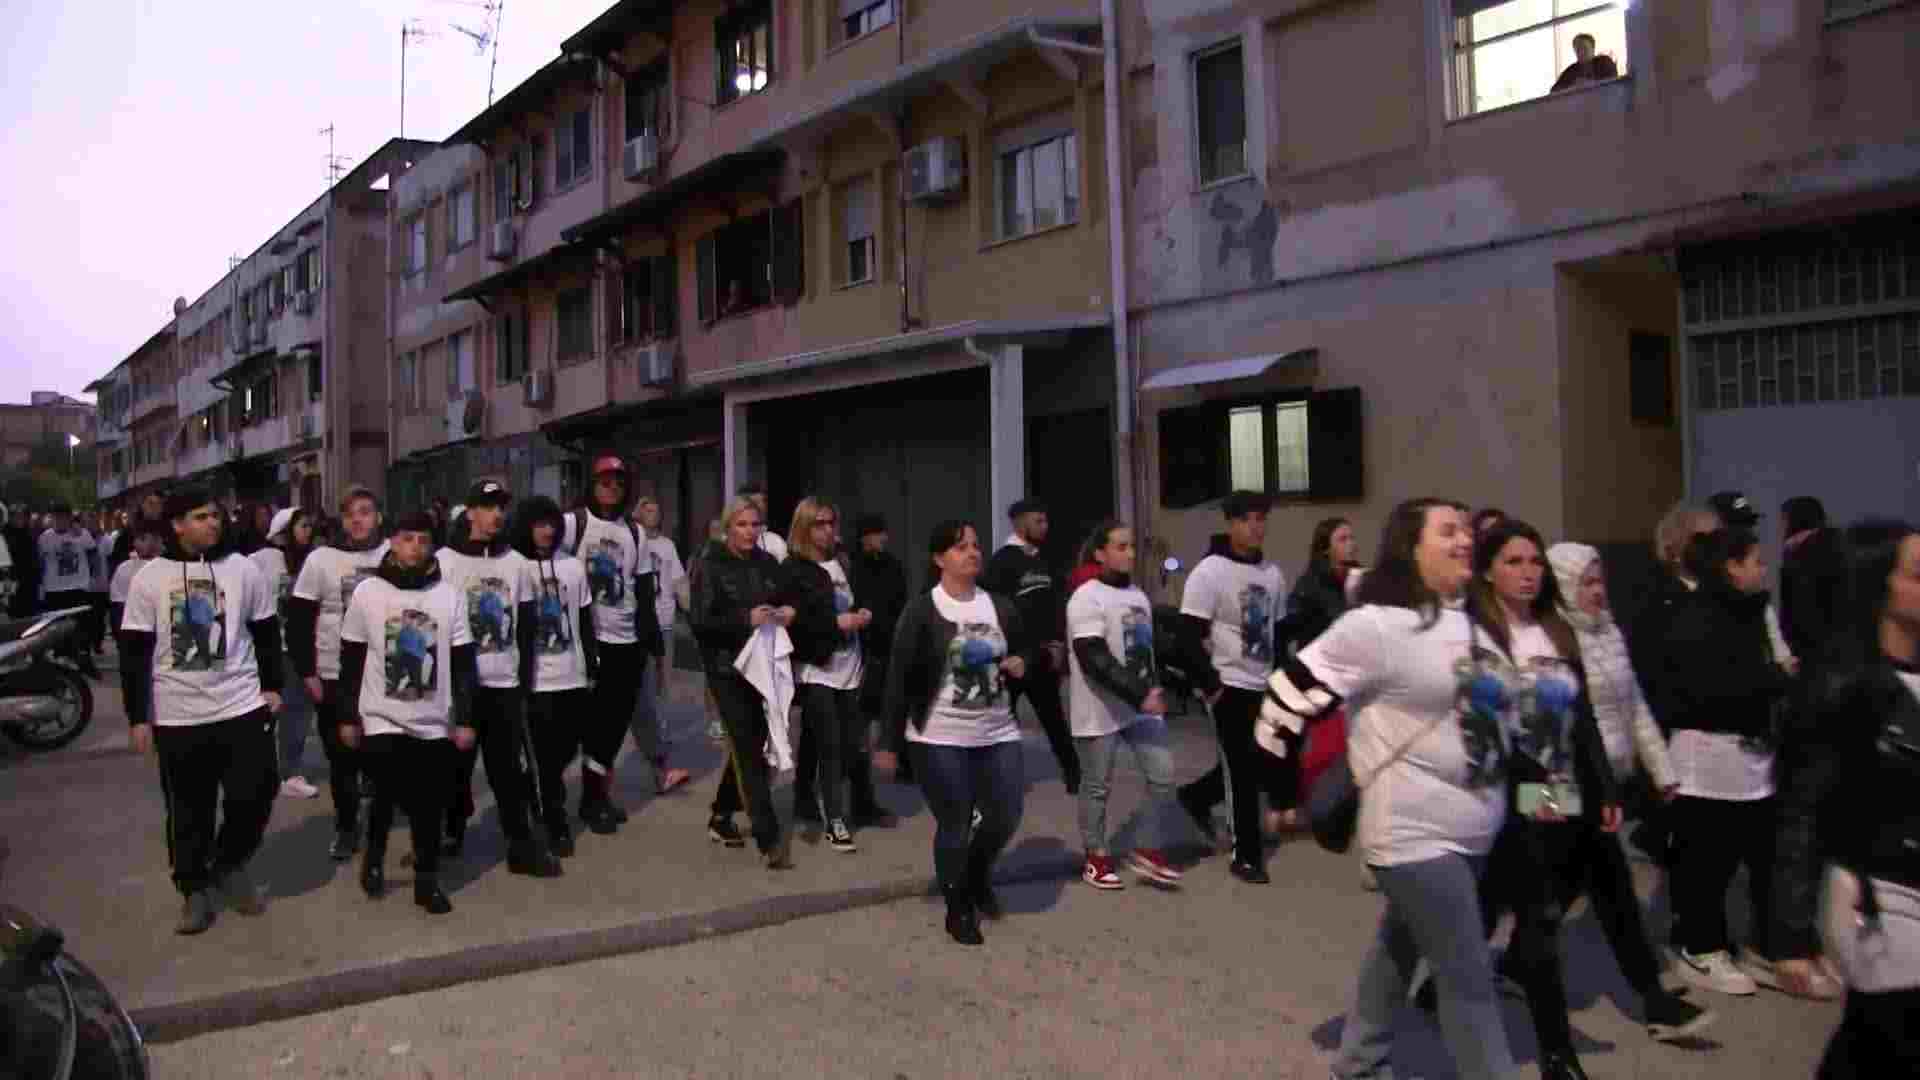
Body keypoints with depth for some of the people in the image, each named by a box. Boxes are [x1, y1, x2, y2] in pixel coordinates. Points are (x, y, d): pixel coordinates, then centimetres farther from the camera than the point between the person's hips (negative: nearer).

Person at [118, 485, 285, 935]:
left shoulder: (243, 568, 1)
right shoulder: (149, 578, -3)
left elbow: (266, 631, 9)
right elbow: (133, 652, -1)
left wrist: (273, 686, 6)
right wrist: (138, 717, -3)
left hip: (243, 708, 1)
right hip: (178, 716, -1)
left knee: (254, 796, 1)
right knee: (189, 812, 9)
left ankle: (229, 864, 28)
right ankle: (194, 889, 26)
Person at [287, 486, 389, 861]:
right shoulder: (320, 559, -2)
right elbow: (298, 621, -1)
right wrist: (306, 673, -6)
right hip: (334, 676, 0)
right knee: (342, 758, 7)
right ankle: (346, 828, 21)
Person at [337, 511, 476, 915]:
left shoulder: (450, 595, -1)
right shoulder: (368, 592, -3)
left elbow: (463, 662, 2)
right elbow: (351, 661, 3)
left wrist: (465, 720, -1)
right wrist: (348, 717, 3)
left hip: (435, 724, 1)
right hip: (383, 721, -1)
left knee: (430, 808, 6)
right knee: (388, 795, -12)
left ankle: (427, 880, 23)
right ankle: (375, 852, 19)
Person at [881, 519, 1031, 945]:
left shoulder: (1001, 606, 5)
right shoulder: (921, 610, -9)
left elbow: (1024, 649, 21)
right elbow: (899, 678, -8)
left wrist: (1020, 662, -4)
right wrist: (891, 743, -8)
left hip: (998, 733, 5)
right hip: (940, 738, -4)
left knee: (1007, 817, 6)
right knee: (954, 826, 3)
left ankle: (978, 876, 38)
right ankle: (958, 910, 25)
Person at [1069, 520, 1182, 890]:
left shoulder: (1138, 595, 10)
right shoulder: (1087, 599, -15)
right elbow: (1095, 661, -23)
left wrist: (1155, 691, 8)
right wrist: (1140, 695, -24)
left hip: (1141, 705, 7)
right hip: (1100, 711, -7)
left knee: (1163, 775, 2)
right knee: (1097, 787, 6)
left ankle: (1146, 849, 18)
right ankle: (1096, 857, 23)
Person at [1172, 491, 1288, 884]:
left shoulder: (1272, 573, 9)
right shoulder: (1209, 572, -12)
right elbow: (1190, 636, -15)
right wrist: (1209, 684, -17)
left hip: (1266, 685, 7)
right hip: (1231, 686, -7)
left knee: (1276, 761, 11)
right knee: (1242, 772, -1)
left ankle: (1198, 796, 30)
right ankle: (1246, 856, 13)